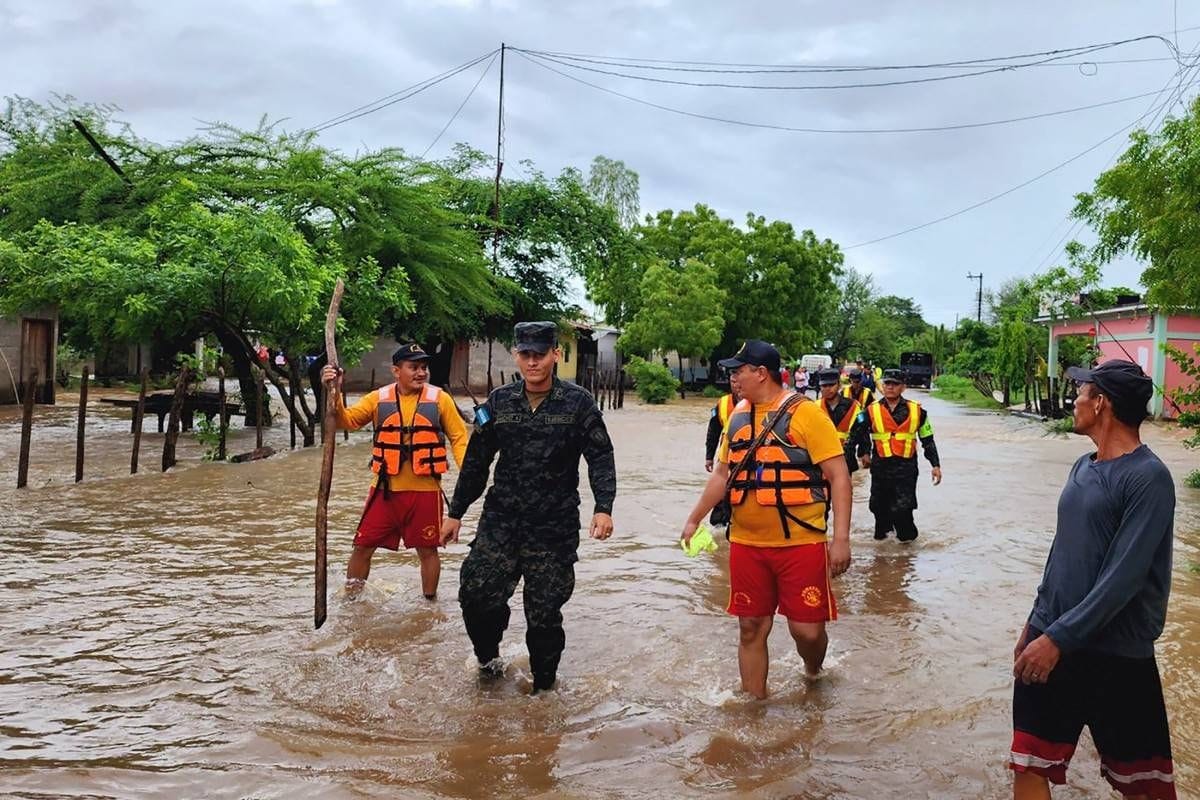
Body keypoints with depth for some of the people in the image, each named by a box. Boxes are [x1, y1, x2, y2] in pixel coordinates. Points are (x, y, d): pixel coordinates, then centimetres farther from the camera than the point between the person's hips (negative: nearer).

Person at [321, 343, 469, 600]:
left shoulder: (440, 399, -1)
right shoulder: (378, 399, 2)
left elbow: (459, 437, 0)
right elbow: (346, 421, -5)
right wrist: (335, 393, -22)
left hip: (425, 490, -1)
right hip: (385, 489, 1)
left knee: (427, 549, 10)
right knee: (363, 546, 5)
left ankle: (430, 603, 28)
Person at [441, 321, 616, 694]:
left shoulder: (578, 402, -2)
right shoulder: (498, 402, 5)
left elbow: (600, 457, -3)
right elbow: (476, 461, 12)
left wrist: (603, 507, -17)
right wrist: (455, 512, 14)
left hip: (555, 526, -2)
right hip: (501, 519, 2)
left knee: (544, 611, 2)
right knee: (476, 592, -11)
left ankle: (543, 684, 24)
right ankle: (488, 656, 18)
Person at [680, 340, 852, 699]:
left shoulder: (805, 413, -9)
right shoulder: (738, 415, 9)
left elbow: (838, 475, -11)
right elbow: (722, 473, 20)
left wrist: (840, 538, -17)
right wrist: (694, 519, 21)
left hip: (802, 544, -5)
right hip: (746, 544, 5)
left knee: (806, 628, 0)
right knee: (751, 628, 8)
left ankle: (813, 673, 33)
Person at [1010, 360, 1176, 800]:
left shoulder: (1148, 478, -15)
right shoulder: (1083, 467, 9)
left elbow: (1123, 577, -21)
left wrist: (1059, 638, -21)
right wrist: (1036, 620, 18)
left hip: (1116, 656, -7)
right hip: (1051, 641, 7)